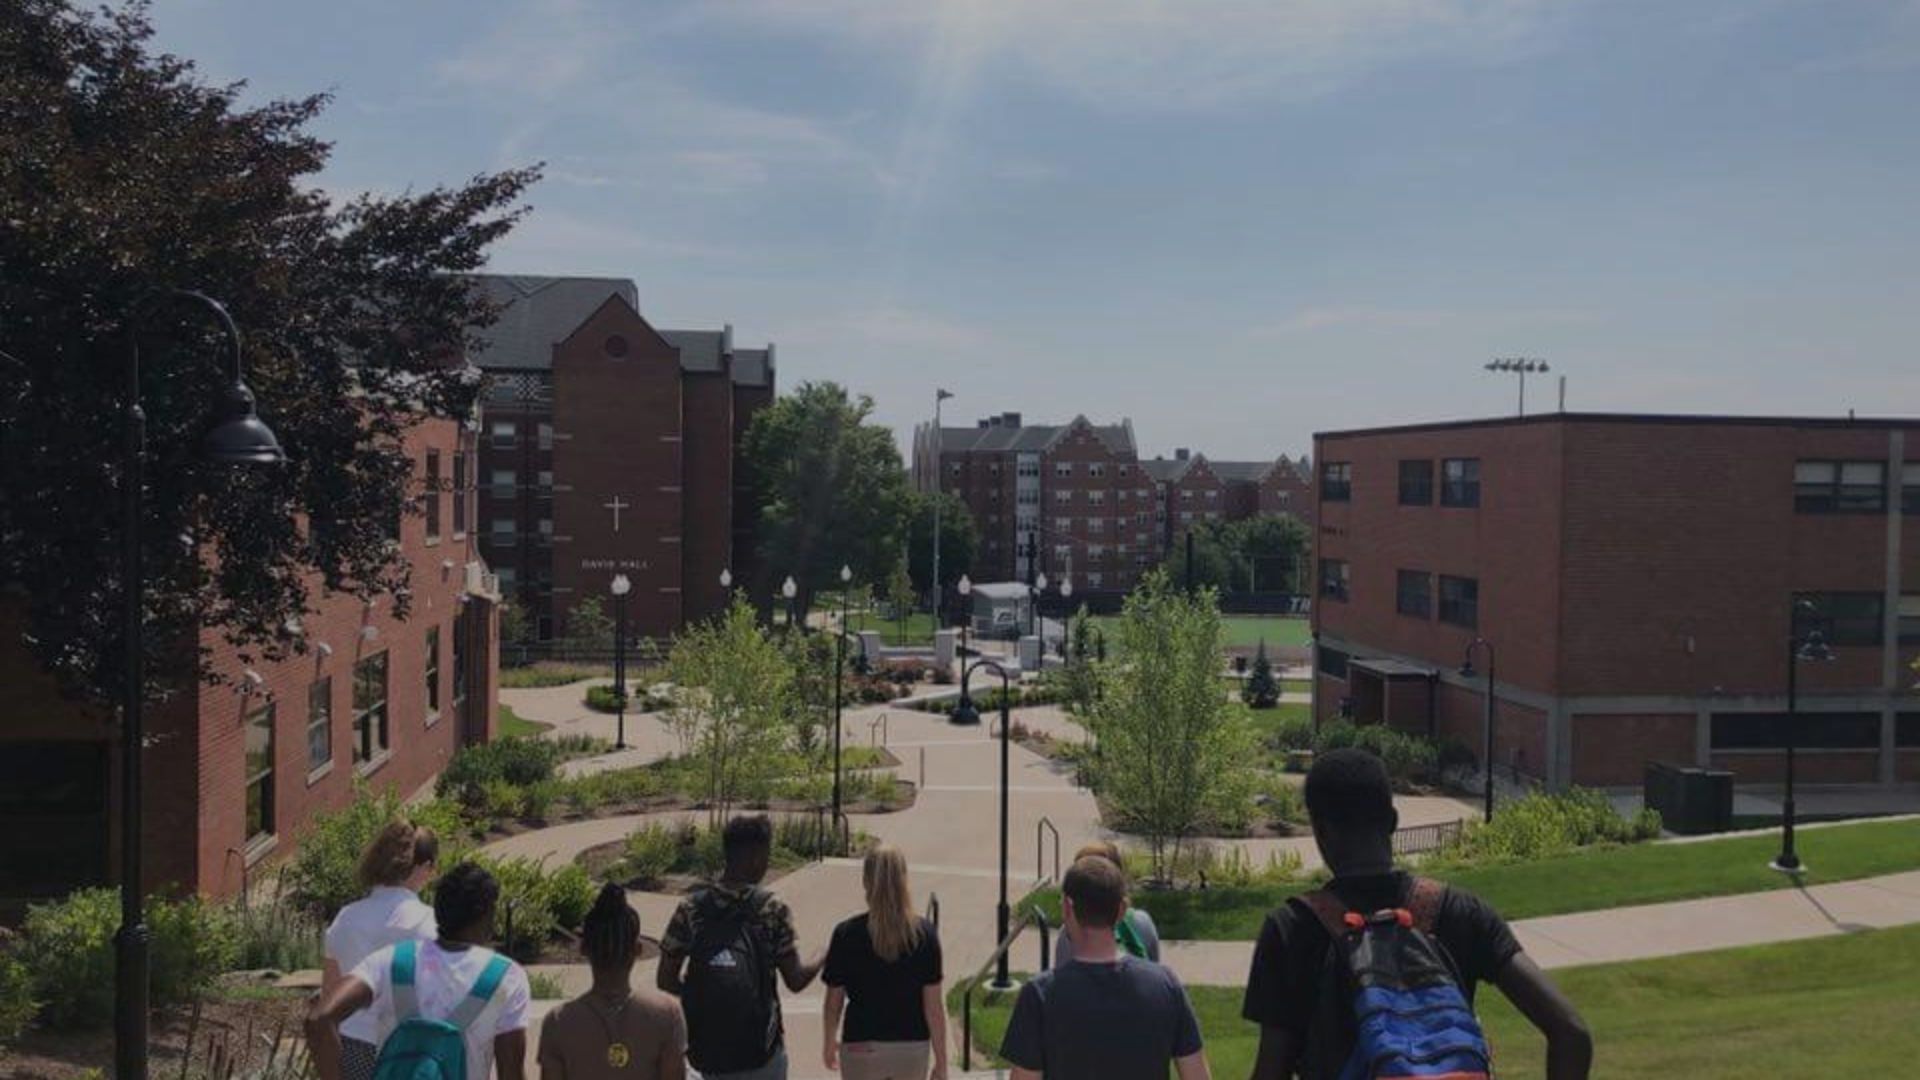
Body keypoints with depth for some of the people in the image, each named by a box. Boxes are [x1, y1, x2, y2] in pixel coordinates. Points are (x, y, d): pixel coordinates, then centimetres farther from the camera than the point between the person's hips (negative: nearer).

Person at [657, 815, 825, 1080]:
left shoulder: (690, 909, -5)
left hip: (708, 1051, 3)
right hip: (760, 1050, -2)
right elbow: (796, 981, -8)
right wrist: (825, 957, 11)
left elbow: (666, 980, -3)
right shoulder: (771, 910, -11)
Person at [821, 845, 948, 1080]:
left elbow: (834, 1002, -2)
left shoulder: (847, 934, -12)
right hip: (913, 1047, 1)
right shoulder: (925, 933, -9)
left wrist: (830, 1043, 16)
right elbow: (933, 1006, -7)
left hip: (862, 1050, -1)